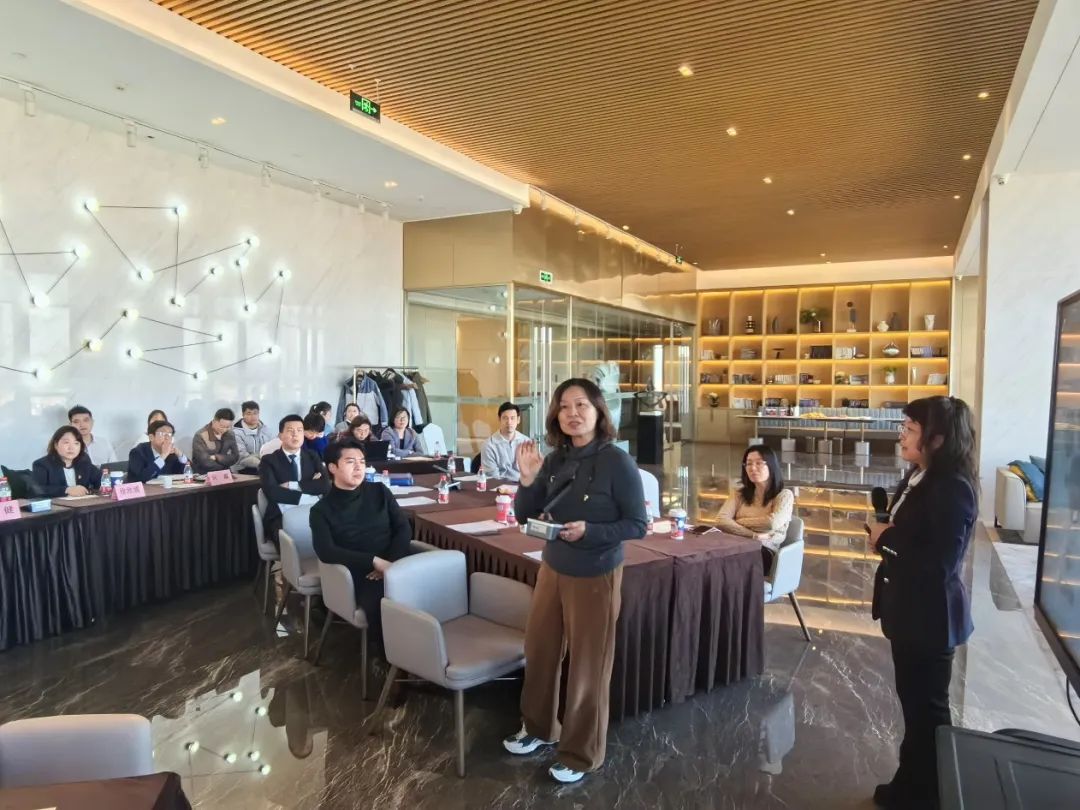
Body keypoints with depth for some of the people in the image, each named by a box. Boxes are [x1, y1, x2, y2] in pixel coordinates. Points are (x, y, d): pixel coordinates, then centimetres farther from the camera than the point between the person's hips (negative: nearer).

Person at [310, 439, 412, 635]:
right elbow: (326, 552, -7)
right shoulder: (322, 510, 8)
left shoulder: (379, 492, 16)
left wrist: (391, 562, -9)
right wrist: (375, 561, -17)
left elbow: (404, 529, 10)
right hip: (362, 576, -2)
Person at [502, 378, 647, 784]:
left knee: (588, 666, 9)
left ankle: (580, 754, 30)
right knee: (539, 650, 19)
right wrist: (527, 480, -16)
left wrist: (589, 531, -28)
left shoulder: (617, 462, -18)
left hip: (595, 578, -5)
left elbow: (637, 525, -16)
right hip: (552, 569, 6)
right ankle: (538, 727, 43)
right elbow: (525, 516, 1)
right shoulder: (555, 459, -3)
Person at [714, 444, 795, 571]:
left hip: (765, 552, -3)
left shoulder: (784, 495, 7)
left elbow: (772, 523, -13)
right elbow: (721, 520, 1)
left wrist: (738, 522, 1)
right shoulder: (740, 493, 18)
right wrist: (754, 535, -12)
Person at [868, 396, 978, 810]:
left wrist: (887, 538, -18)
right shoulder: (920, 476, 5)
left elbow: (940, 564, -28)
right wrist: (883, 530, -5)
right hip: (910, 608, 9)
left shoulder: (952, 488, -24)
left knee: (928, 705, 10)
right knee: (912, 698, 22)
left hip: (931, 615, -9)